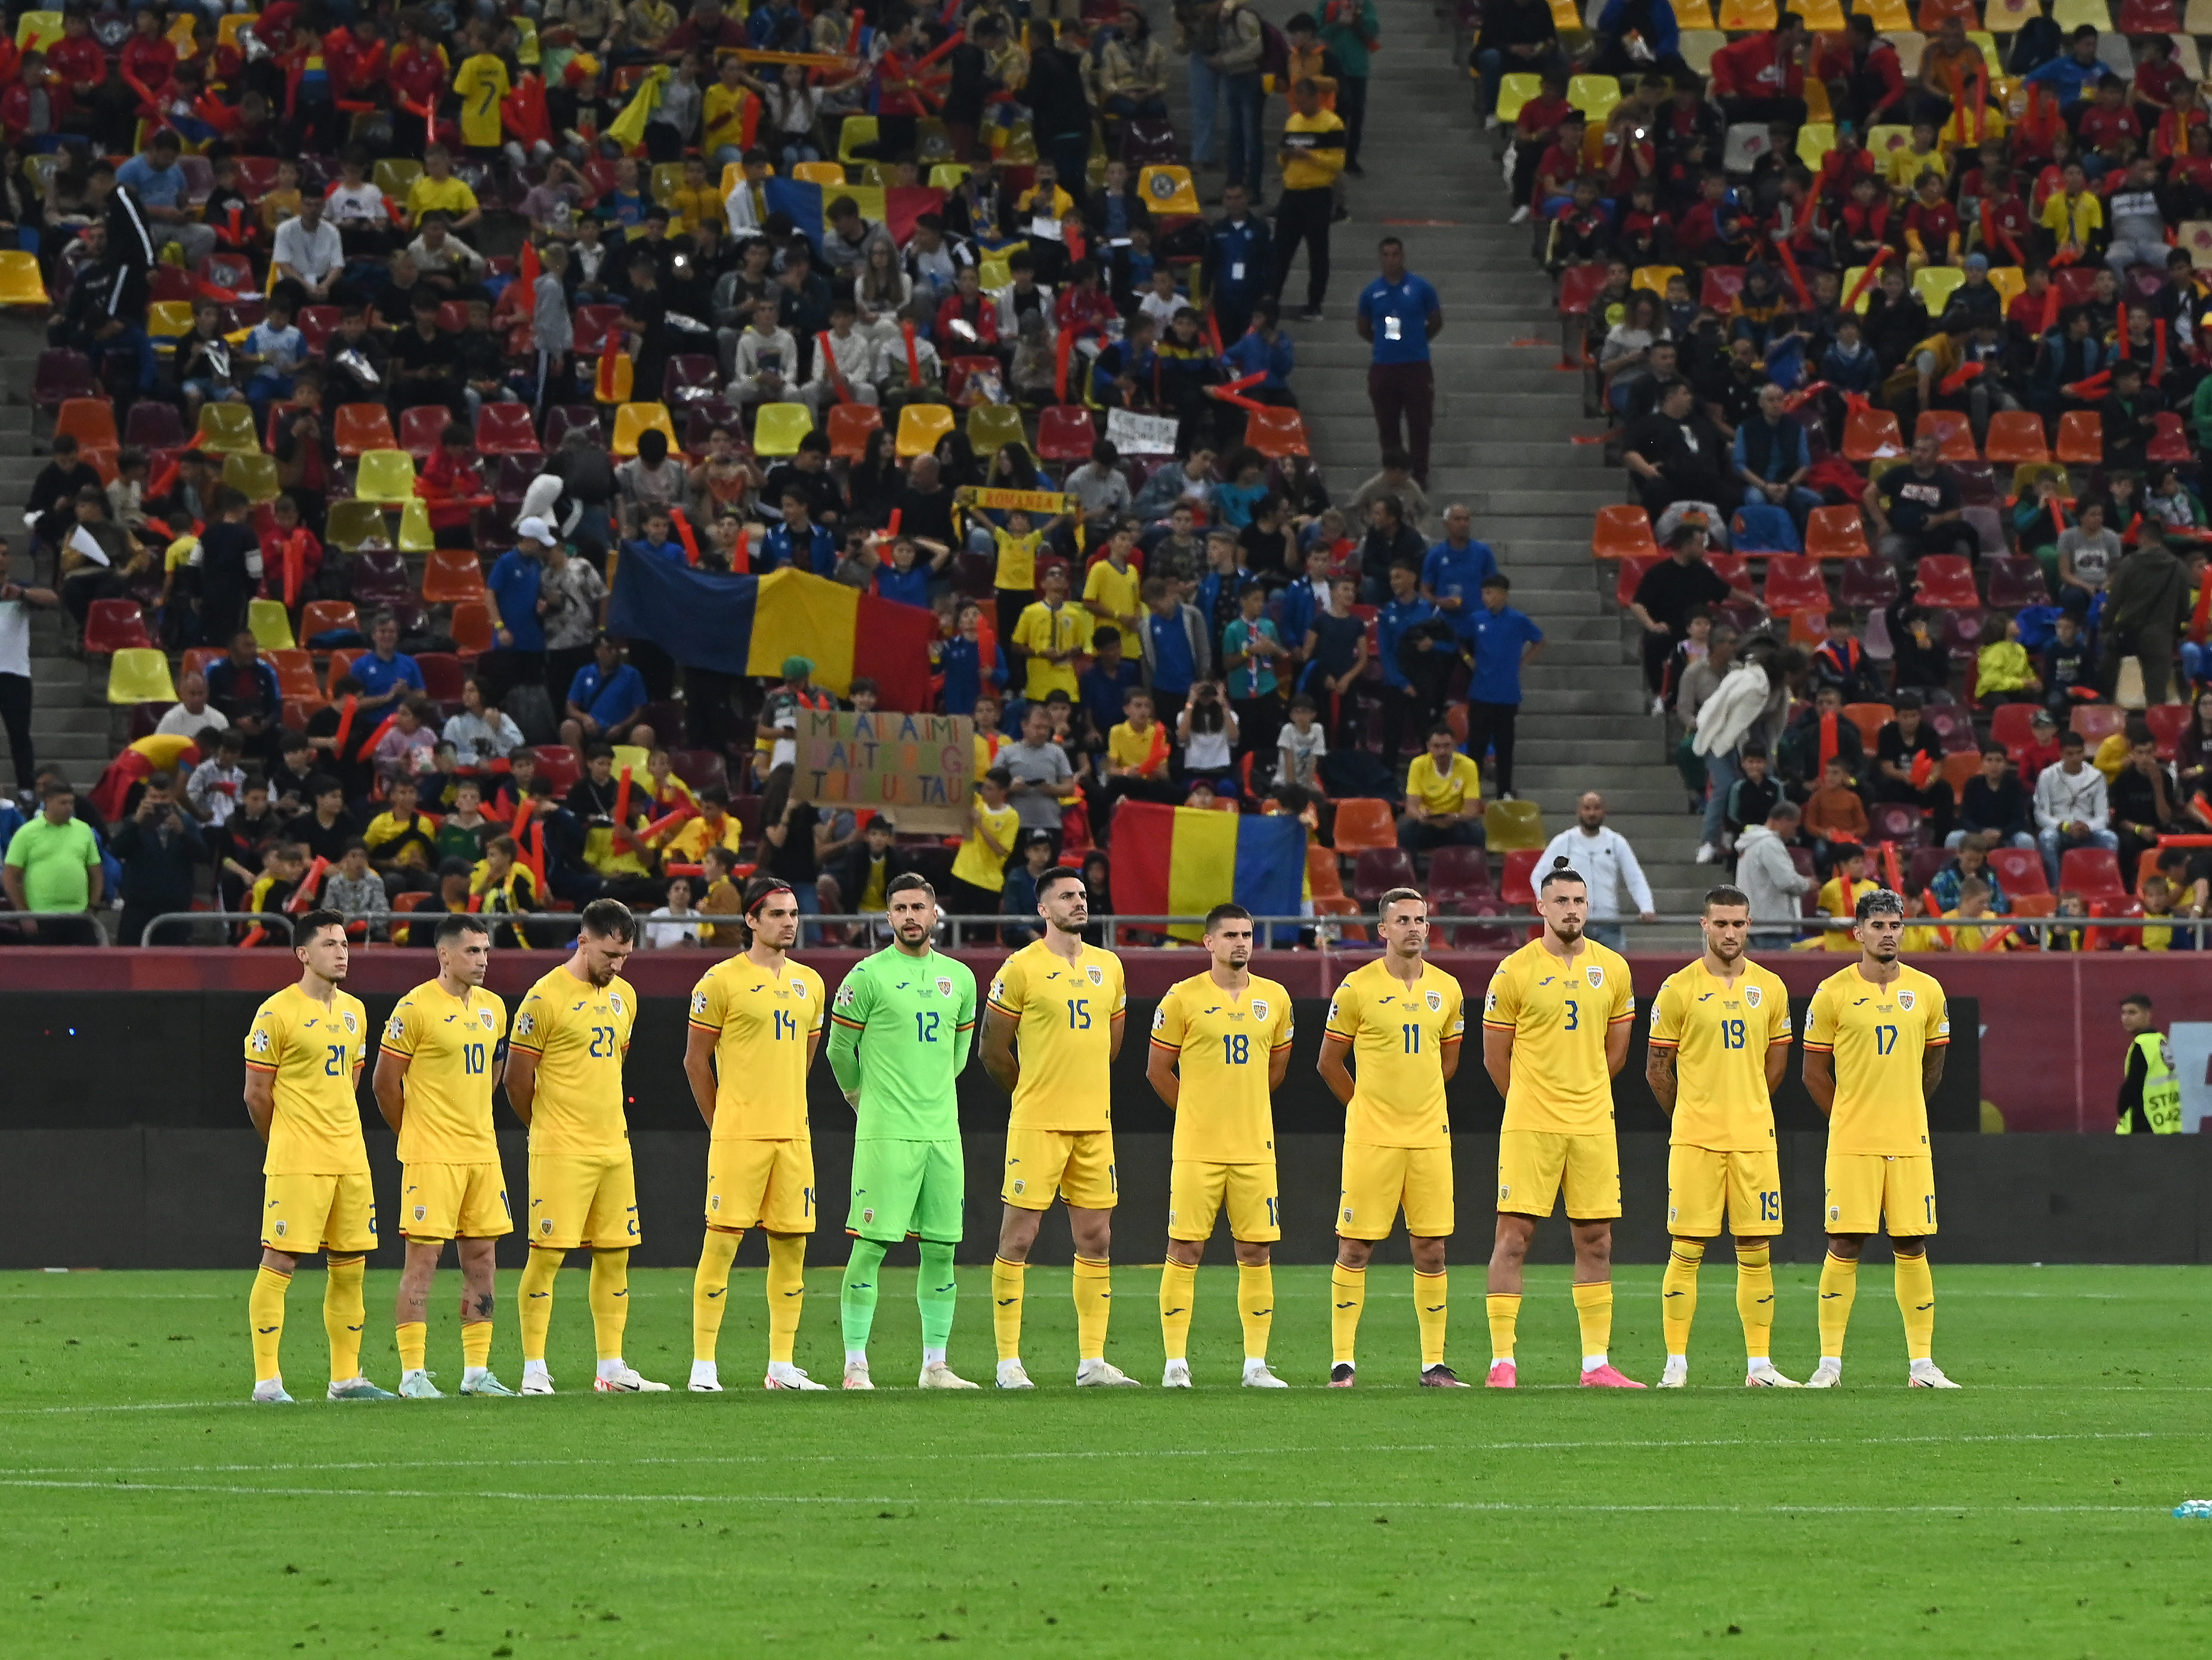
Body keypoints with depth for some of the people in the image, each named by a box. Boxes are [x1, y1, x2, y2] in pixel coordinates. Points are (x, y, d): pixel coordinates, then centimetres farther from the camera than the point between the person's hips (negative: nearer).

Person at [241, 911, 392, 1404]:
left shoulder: (353, 1011, 13)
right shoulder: (277, 1014, -9)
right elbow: (257, 1093, -4)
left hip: (350, 1158, 7)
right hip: (296, 1161, -7)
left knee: (350, 1267, 8)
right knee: (279, 1264, -6)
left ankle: (346, 1378, 16)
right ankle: (267, 1380, -4)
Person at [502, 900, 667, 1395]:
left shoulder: (623, 996, 12)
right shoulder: (546, 997, -10)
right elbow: (517, 1079, -6)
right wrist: (550, 1129, 6)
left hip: (614, 1148, 7)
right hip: (561, 1151, -7)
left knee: (615, 1256, 8)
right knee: (547, 1255, -6)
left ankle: (611, 1368, 15)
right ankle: (534, 1369, -3)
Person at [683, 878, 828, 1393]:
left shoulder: (809, 984, 13)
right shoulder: (722, 981, -4)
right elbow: (696, 1060, 1)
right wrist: (721, 1123, 5)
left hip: (792, 1135, 6)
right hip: (737, 1136, -6)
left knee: (791, 1244, 6)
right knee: (722, 1241, -7)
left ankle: (782, 1365, 12)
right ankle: (702, 1365, -6)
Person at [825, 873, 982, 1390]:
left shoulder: (960, 978, 11)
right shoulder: (869, 976, -5)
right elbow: (840, 1049, 4)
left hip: (942, 1131, 5)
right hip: (885, 1134, -5)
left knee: (941, 1249, 6)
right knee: (870, 1246, -7)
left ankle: (935, 1364, 13)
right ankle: (855, 1364, -4)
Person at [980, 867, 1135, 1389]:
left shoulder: (1108, 966, 11)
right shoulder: (1022, 968, -6)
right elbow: (993, 1051, -2)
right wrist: (1034, 1095, 7)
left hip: (1094, 1124, 6)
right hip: (1036, 1125, -6)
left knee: (1096, 1241, 7)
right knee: (1018, 1238, -4)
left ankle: (1093, 1361, 12)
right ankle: (1009, 1361, -1)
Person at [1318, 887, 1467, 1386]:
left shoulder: (1446, 989, 8)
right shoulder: (1358, 988, -4)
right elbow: (1329, 1063, 4)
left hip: (1430, 1136, 3)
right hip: (1371, 1138, -3)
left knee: (1431, 1250, 3)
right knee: (1355, 1248, -2)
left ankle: (1433, 1364, 8)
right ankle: (1342, 1362, 2)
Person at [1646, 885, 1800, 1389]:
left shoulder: (1770, 988, 8)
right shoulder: (1679, 989, -2)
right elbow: (1657, 1068, 5)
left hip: (1754, 1136, 3)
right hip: (1695, 1139, -3)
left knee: (1756, 1253, 4)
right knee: (1686, 1252, -3)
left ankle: (1759, 1364, 8)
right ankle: (1676, 1364, 1)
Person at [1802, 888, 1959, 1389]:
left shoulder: (1926, 991, 7)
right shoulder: (1833, 993, -1)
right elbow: (1814, 1071, 6)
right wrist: (1851, 1119, 8)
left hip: (1910, 1141, 2)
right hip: (1851, 1142, -2)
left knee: (1912, 1247, 2)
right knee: (1844, 1247, -4)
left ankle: (1922, 1363, 6)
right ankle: (1830, 1361, 1)